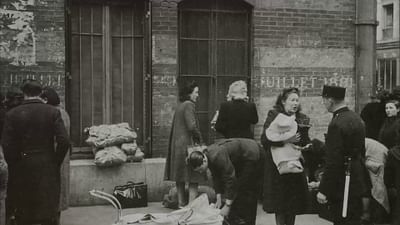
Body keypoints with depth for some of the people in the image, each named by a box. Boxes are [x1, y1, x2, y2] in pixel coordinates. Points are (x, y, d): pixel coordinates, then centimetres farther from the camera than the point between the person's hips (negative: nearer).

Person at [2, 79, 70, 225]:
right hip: (47, 168, 0)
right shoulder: (53, 112, -4)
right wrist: (56, 162, 2)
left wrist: (13, 165, 4)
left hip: (22, 169, 0)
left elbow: (6, 145, -8)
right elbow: (64, 141, -11)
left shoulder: (12, 114, -4)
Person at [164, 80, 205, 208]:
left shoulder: (179, 106, 14)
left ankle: (181, 203, 20)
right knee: (193, 178, -6)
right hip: (188, 144, -9)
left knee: (180, 178, 13)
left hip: (177, 145, 9)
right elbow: (192, 126, -22)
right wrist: (199, 138, -7)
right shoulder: (189, 105, -13)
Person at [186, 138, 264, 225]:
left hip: (252, 156, -9)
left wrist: (227, 206, -27)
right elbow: (216, 177, 2)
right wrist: (219, 199, 1)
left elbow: (230, 179, -33)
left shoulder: (217, 157, -35)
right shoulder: (207, 155, -7)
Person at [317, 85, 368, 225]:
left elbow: (333, 161, -23)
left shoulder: (337, 124, -21)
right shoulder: (356, 118, 7)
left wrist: (323, 190, -18)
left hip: (343, 187, -9)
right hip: (357, 181, 9)